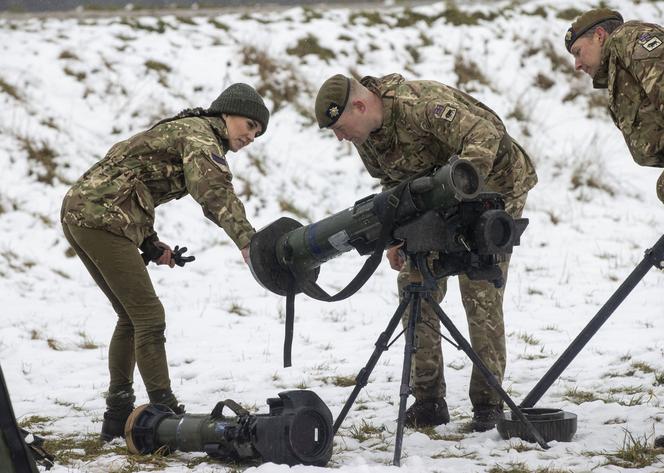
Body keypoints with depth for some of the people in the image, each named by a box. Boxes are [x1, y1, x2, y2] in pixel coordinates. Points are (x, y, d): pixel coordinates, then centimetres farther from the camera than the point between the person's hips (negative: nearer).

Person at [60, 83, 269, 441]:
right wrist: (246, 242, -40)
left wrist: (151, 244, 14)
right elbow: (214, 192, -27)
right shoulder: (200, 134, -7)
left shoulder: (183, 130, 24)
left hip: (79, 212, 10)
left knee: (132, 317, 17)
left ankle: (118, 417, 20)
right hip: (101, 217, -10)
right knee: (149, 316, -8)